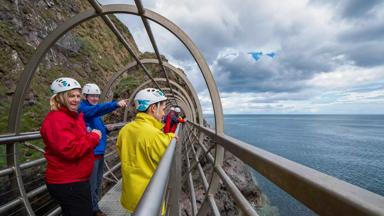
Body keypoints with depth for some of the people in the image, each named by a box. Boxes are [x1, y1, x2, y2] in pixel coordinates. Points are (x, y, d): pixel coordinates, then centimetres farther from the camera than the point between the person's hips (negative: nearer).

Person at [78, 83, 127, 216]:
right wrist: (116, 104, -48)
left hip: (100, 151, 9)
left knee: (97, 183, 20)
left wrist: (106, 129, 1)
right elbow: (99, 109, -35)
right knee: (91, 185, 4)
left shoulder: (94, 110, 14)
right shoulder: (83, 108, -12)